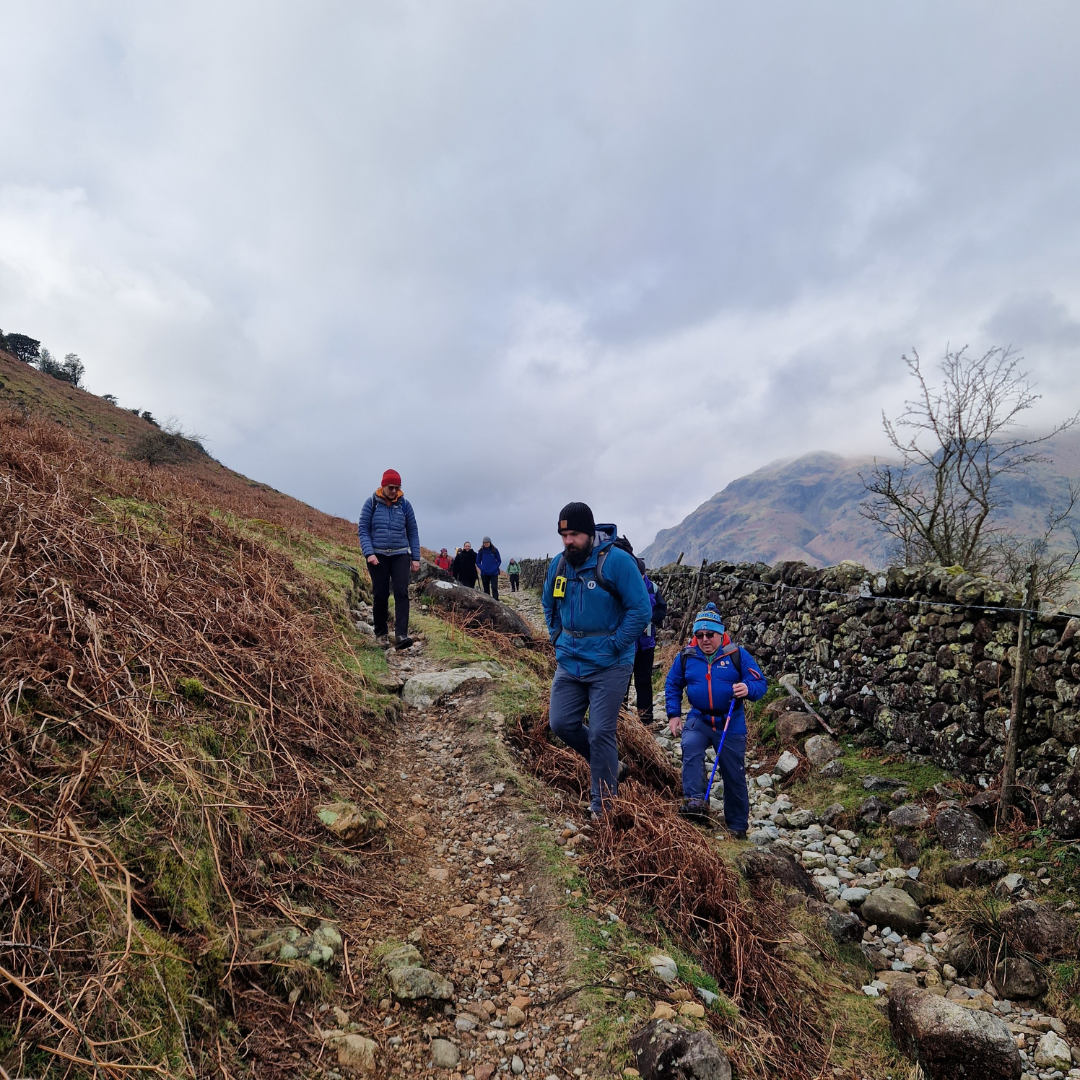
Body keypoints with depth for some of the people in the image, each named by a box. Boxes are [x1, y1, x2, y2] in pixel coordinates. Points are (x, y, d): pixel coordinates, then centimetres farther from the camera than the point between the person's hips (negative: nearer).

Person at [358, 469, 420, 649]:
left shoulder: (405, 504, 3)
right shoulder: (371, 503, -2)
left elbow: (412, 531, 7)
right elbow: (363, 529, -3)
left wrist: (416, 557, 4)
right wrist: (369, 553, -15)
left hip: (400, 555, 1)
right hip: (378, 555, -1)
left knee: (402, 593, -11)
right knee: (380, 595, 4)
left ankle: (401, 634, -15)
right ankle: (380, 633, 20)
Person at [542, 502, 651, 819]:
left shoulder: (617, 561, -15)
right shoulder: (558, 564, 4)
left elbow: (641, 609, -14)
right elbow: (548, 604, 21)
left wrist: (614, 646, -14)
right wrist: (557, 638, 11)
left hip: (608, 666, -6)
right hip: (568, 663, 6)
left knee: (601, 733, -2)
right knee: (561, 723, 6)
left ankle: (603, 805, 16)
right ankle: (606, 763, 33)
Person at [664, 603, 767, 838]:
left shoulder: (738, 655, -8)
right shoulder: (686, 656, -2)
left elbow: (761, 684, -9)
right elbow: (672, 685, 10)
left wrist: (748, 689, -31)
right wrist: (673, 715, 3)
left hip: (731, 724, -1)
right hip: (698, 719, 1)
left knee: (734, 776, 7)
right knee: (690, 747, -31)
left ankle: (737, 826, 24)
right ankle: (694, 801, -28)